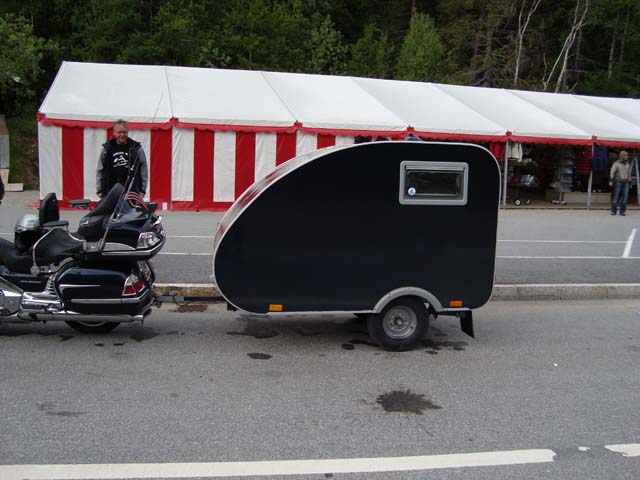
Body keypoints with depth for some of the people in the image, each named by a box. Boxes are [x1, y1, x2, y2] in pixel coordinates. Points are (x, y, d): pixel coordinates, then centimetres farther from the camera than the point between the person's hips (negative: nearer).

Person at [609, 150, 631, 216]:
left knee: (625, 197, -2)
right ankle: (613, 211, 2)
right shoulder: (616, 163, -3)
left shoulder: (628, 164, 12)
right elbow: (612, 172, -6)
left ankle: (622, 211, 3)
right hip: (618, 181, -4)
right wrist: (610, 181, -14)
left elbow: (629, 173, 17)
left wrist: (629, 182, 14)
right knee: (616, 196, -4)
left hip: (625, 182, 4)